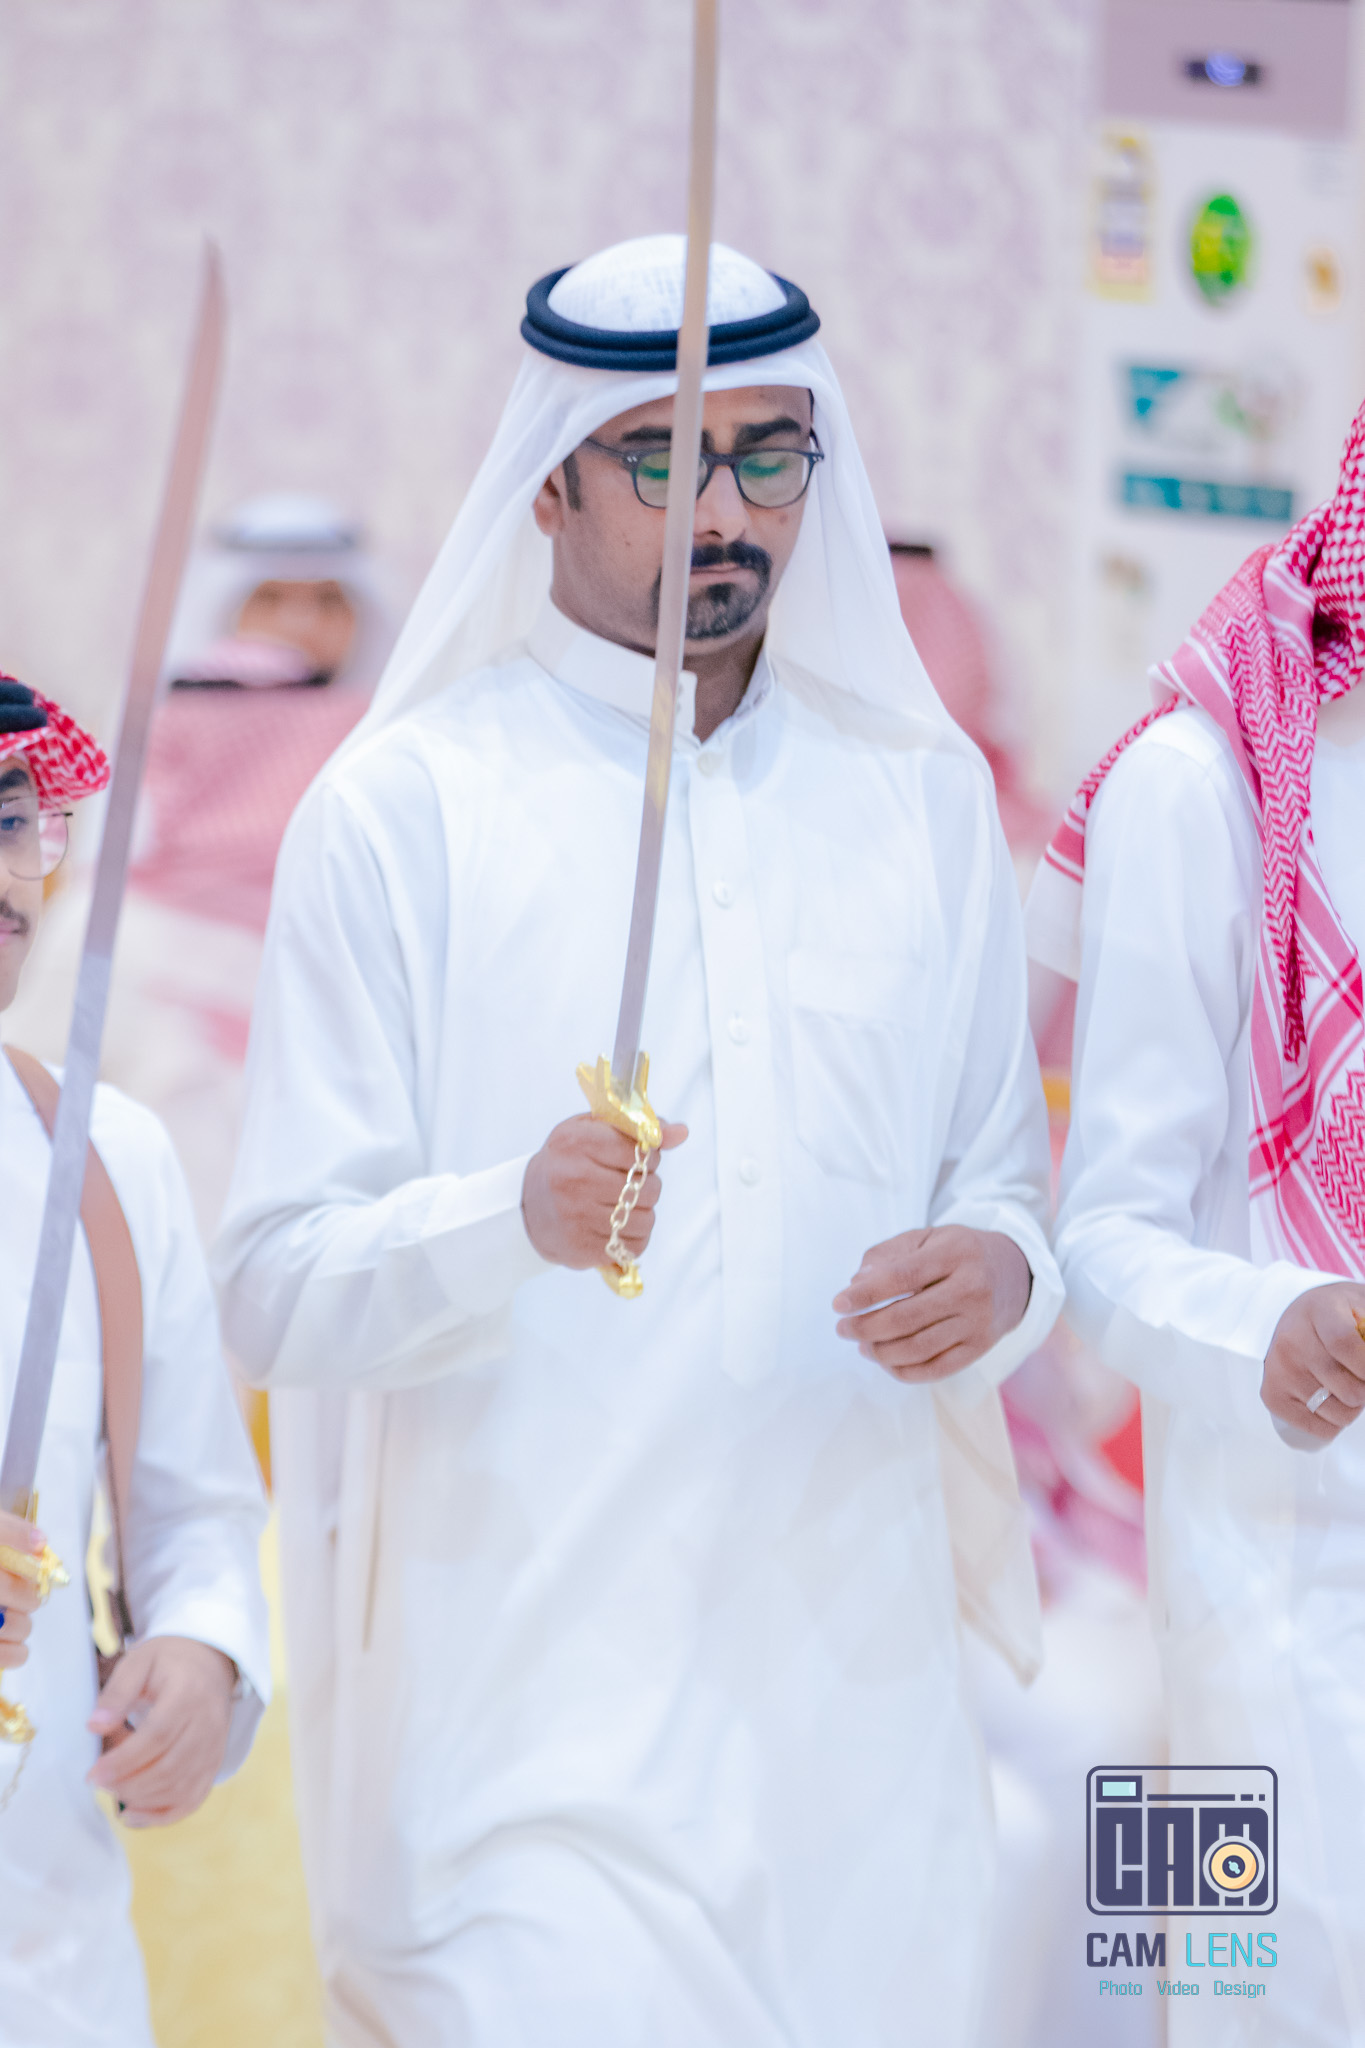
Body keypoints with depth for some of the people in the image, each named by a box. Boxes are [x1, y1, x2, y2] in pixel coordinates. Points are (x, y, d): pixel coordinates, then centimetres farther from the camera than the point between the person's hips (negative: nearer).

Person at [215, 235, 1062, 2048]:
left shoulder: (922, 795, 11)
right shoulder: (404, 809, -2)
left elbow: (1006, 1164, 16)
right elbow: (275, 1288, -8)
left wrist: (1001, 1271, -8)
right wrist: (518, 1220, -27)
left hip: (859, 1697, 4)